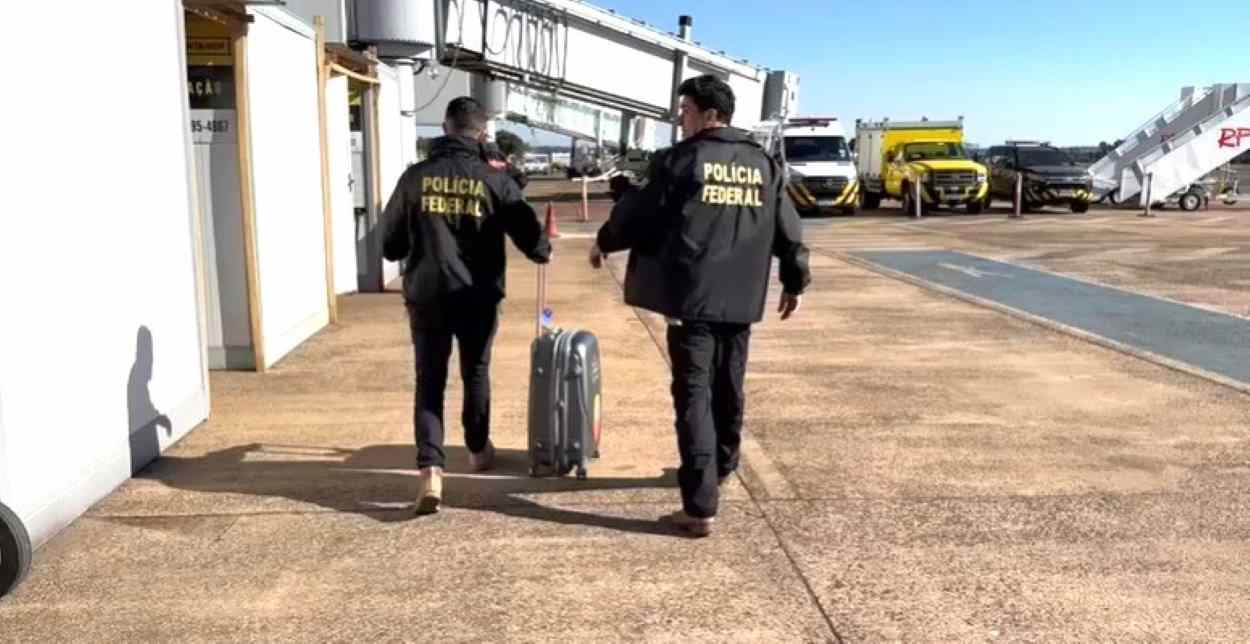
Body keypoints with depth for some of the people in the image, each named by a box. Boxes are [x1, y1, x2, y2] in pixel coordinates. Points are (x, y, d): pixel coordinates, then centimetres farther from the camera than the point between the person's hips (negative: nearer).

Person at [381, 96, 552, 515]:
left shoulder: (416, 176, -1)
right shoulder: (494, 181, -5)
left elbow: (390, 241, 3)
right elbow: (527, 230, 0)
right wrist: (544, 252, 22)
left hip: (426, 294, 0)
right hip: (477, 296, 0)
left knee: (429, 381, 5)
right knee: (476, 373, 19)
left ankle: (430, 469, -8)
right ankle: (478, 449, 36)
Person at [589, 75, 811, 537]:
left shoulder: (679, 160, -6)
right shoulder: (764, 164, 10)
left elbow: (637, 213, -1)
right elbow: (787, 229, 13)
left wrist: (604, 242, 17)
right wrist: (795, 282, 24)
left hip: (691, 296, -6)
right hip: (741, 299, 6)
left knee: (693, 395, -5)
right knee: (728, 389, 21)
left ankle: (700, 507, -8)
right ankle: (721, 467, 42)